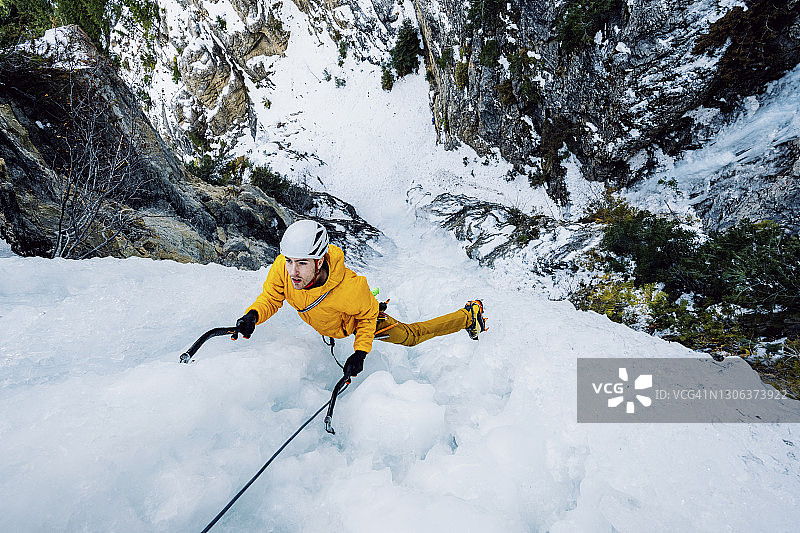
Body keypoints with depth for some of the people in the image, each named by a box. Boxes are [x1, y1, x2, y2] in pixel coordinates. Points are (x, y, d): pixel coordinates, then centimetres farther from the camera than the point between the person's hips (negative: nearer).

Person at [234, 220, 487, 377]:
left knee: (410, 335, 11)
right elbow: (270, 298, -15)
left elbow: (368, 316, -24)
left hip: (358, 321, -4)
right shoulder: (282, 268, -34)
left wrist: (360, 352, -33)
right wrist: (253, 315, -35)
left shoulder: (348, 288, -44)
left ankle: (470, 315, 27)